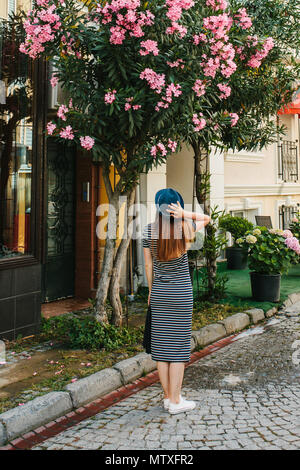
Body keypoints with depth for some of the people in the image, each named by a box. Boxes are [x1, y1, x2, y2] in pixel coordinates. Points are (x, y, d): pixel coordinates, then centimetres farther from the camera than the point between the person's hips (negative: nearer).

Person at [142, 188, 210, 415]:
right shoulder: (186, 227, -6)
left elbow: (148, 265, 3)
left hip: (159, 292, 2)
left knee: (161, 343, 9)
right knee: (179, 344, 2)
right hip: (181, 292, -2)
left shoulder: (149, 230, -4)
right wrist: (184, 214, -5)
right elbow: (206, 218, 15)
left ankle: (168, 396, 17)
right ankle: (175, 401, 5)